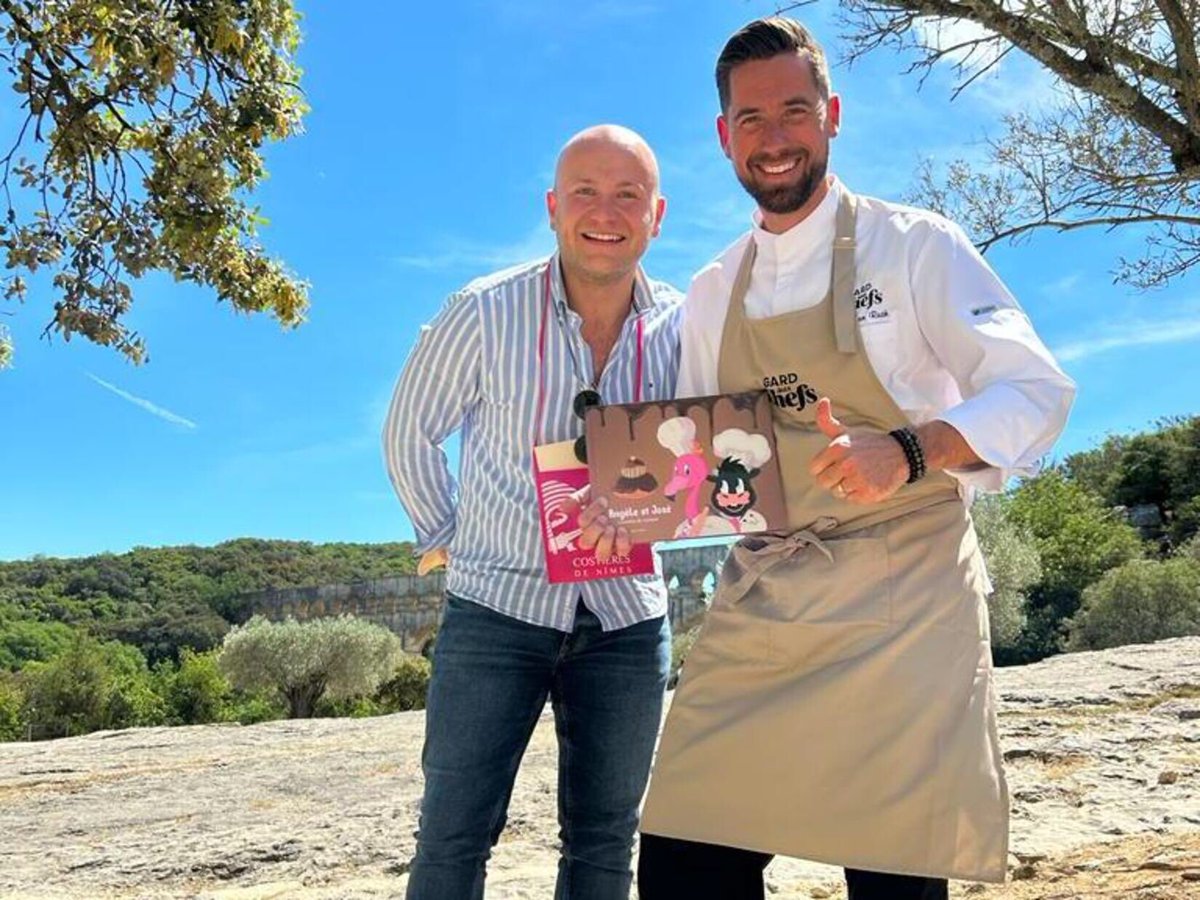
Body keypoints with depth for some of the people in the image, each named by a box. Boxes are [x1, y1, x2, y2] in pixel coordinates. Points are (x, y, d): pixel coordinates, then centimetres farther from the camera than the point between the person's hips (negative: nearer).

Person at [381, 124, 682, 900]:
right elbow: (410, 434, 4)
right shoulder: (484, 314, -9)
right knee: (454, 836, 2)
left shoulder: (682, 329, -2)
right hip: (496, 608, -2)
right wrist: (443, 536, 5)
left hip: (627, 619, 3)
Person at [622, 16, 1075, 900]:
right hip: (758, 608, 4)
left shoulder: (912, 245, -1)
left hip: (902, 602, -4)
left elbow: (1037, 389, -8)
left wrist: (910, 452, -25)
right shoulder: (712, 295, 13)